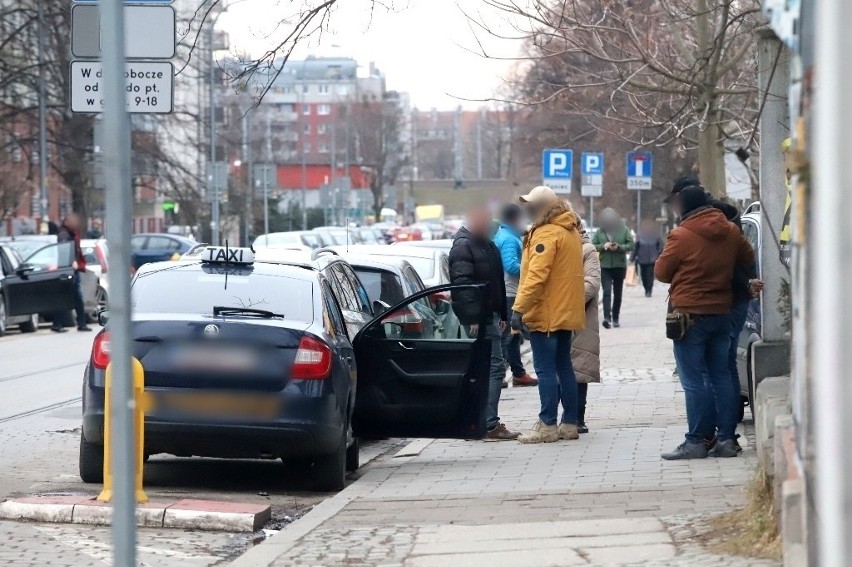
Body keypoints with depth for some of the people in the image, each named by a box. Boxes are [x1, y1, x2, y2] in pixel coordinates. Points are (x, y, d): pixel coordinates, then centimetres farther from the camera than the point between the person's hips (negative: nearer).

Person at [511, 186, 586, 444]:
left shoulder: (546, 234, -16)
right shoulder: (569, 231, 14)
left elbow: (535, 276, -23)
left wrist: (519, 308, -23)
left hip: (545, 315, -9)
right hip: (565, 313, 9)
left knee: (545, 369, -7)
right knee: (563, 367, 13)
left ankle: (548, 425, -8)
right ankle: (570, 423, 15)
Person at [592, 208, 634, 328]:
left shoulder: (623, 230, 2)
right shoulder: (600, 232, 4)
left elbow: (631, 245, -2)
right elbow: (592, 246, 2)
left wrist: (619, 247, -18)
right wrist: (603, 246, -16)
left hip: (620, 266, 1)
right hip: (604, 267, -1)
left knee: (618, 293, 10)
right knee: (607, 292, -14)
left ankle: (615, 318, 20)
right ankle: (607, 317, -24)